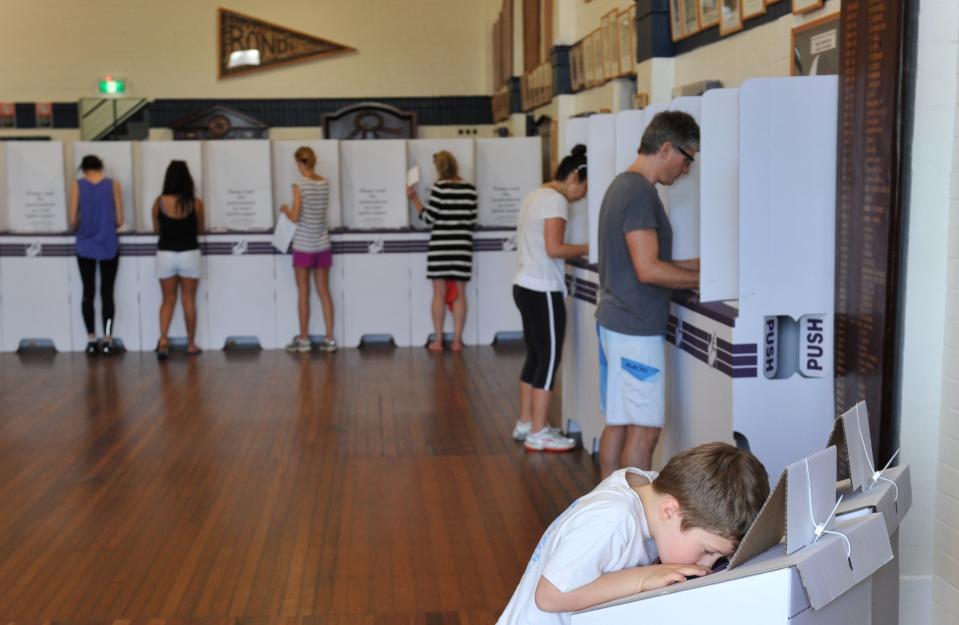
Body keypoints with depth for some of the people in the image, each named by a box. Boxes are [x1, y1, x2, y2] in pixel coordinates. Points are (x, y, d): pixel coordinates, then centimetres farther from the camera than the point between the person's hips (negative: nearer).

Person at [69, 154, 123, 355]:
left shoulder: (77, 186, -1)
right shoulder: (113, 185, -1)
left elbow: (73, 220, -3)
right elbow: (119, 220, -1)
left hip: (85, 246, 0)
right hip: (109, 246, 0)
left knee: (88, 293, 8)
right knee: (107, 292, 4)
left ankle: (91, 341, 8)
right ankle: (107, 341, -1)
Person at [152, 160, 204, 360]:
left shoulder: (159, 203, -4)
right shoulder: (195, 203, -6)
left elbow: (156, 228, 8)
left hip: (165, 254, 1)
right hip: (189, 254, -1)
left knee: (168, 300, 11)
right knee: (189, 301, 9)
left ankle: (163, 340, -7)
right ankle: (191, 344, 16)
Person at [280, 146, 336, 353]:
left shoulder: (300, 186, -14)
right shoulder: (325, 183, 1)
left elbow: (295, 218, -14)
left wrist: (285, 210, 5)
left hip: (304, 246, -4)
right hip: (323, 245, 4)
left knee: (303, 293, 4)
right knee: (324, 292, 8)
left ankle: (303, 339, 10)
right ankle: (329, 339, 9)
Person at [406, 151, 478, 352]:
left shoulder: (439, 188, -8)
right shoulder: (470, 189, 3)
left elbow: (428, 217, -6)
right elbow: (472, 220, 7)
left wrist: (414, 198, 3)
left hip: (441, 246, -3)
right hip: (462, 246, 3)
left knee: (439, 294, 4)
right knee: (459, 294, 7)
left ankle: (437, 341, 6)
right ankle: (457, 340, 7)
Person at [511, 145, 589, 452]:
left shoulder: (536, 195, 16)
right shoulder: (556, 200, -13)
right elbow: (554, 249, -21)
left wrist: (578, 251, 10)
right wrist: (588, 248, -10)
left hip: (525, 286, 10)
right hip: (542, 291, -10)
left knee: (535, 357, 15)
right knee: (549, 359, -3)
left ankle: (525, 424, 21)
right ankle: (538, 433, 1)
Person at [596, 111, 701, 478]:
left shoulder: (622, 185, 14)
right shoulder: (640, 192, -17)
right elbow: (648, 270, -22)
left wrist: (698, 264, 14)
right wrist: (706, 279, -12)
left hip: (614, 322, 10)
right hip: (636, 330, -10)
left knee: (618, 422, 13)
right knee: (644, 429, -3)